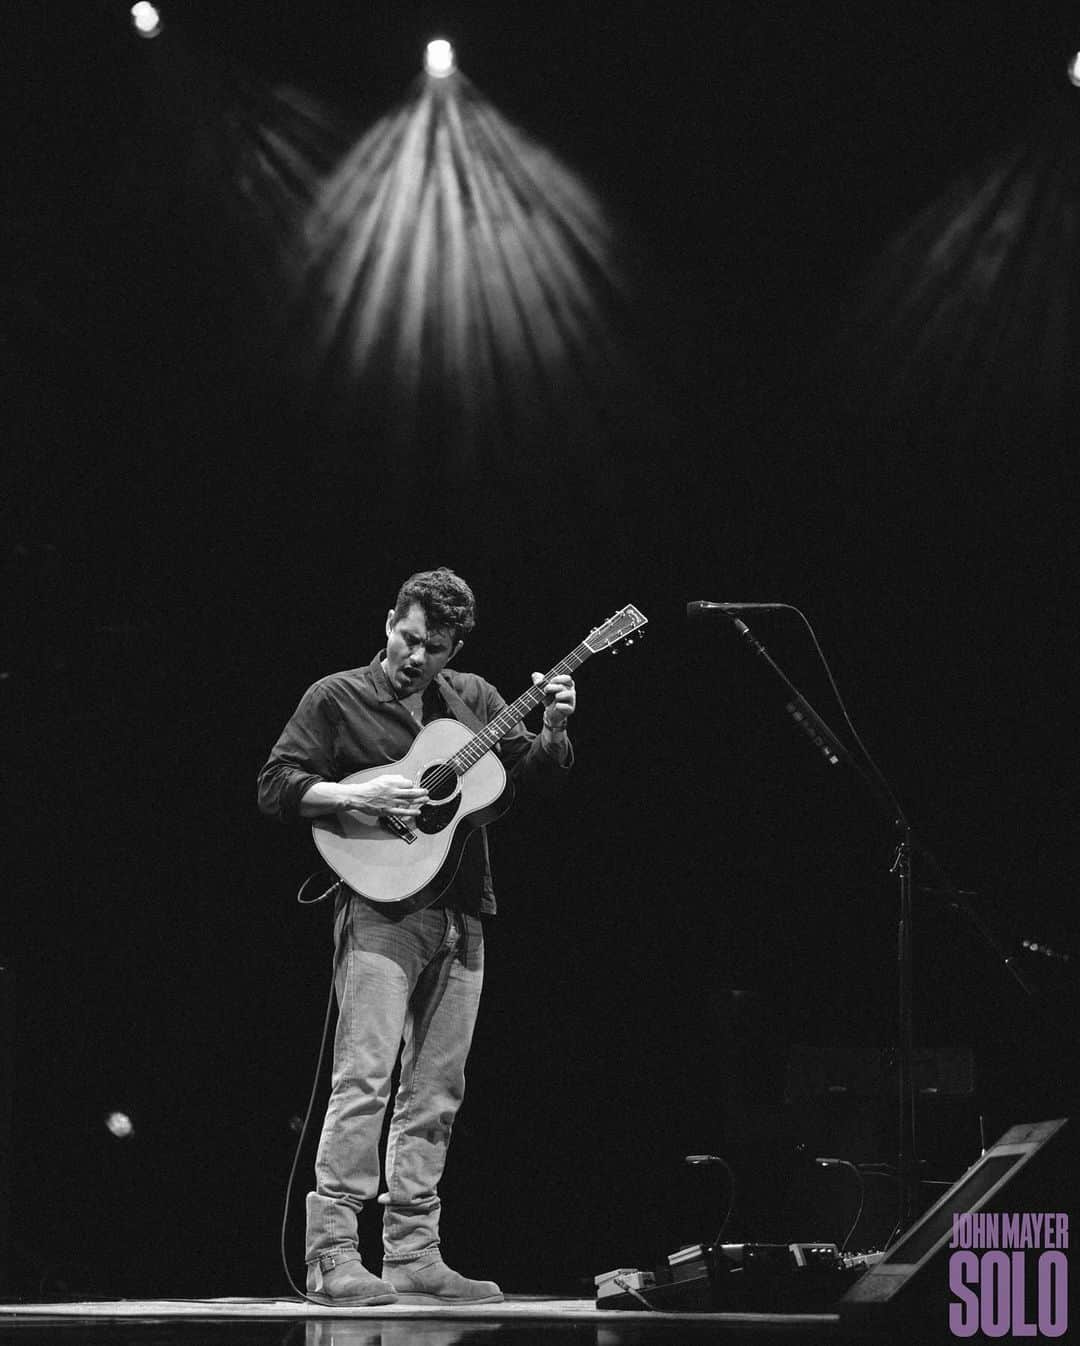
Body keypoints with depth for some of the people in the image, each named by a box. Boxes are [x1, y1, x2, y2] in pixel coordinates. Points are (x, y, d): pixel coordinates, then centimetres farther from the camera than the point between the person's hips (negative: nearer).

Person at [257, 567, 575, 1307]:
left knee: (437, 1092, 7)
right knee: (365, 1078, -15)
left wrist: (554, 730, -8)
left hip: (461, 912, 6)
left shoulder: (473, 698, 13)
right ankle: (332, 1253, -17)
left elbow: (537, 773, 12)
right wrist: (358, 796, -17)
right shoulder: (337, 698, 0)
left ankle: (413, 1253, 11)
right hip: (382, 904, -6)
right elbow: (277, 786, -3)